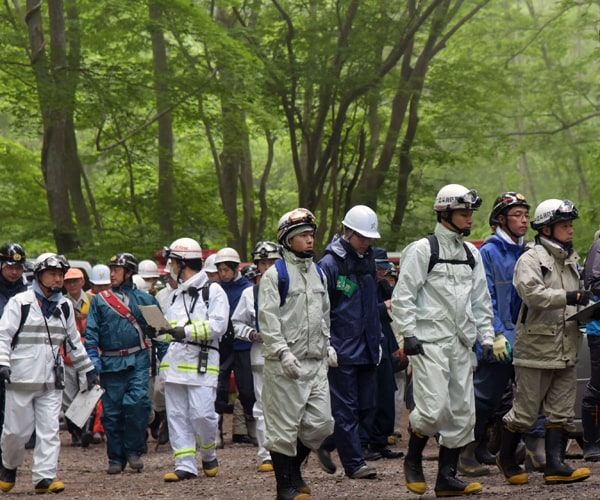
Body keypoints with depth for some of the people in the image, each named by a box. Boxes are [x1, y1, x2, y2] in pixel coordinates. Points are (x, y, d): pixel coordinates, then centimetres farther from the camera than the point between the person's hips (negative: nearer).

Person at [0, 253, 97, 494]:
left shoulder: (65, 307, 13)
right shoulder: (20, 302, -3)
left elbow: (74, 341, 23)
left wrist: (88, 369, 23)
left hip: (51, 382, 4)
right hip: (21, 378, -4)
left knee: (49, 430, -4)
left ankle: (44, 477, -4)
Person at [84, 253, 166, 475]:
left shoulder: (144, 299, 9)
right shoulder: (99, 300, 10)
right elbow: (90, 332, 6)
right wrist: (93, 359, -6)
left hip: (138, 361, -1)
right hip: (110, 363, 1)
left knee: (137, 402, -17)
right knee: (111, 411, 1)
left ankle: (133, 450, -1)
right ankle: (116, 458, 11)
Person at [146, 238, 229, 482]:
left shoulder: (213, 291, -2)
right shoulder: (176, 294, 23)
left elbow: (218, 325, -13)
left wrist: (187, 331, -20)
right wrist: (159, 332, 6)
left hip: (202, 362, -7)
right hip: (175, 360, 7)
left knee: (201, 413, -12)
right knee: (176, 416, 2)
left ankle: (209, 456, 13)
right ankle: (185, 465, 5)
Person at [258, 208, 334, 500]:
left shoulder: (318, 274, 17)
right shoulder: (274, 275, -5)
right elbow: (267, 319, -11)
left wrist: (327, 345, 16)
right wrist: (283, 352, -19)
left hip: (316, 362, 6)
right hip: (284, 365, -6)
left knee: (320, 423, 4)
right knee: (284, 426, -2)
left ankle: (294, 468, 25)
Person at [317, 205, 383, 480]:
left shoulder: (367, 261, 14)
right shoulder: (330, 263, -9)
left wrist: (377, 339, 20)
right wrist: (326, 345, -14)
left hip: (365, 348, 7)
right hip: (342, 348, -7)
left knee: (367, 405, 7)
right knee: (346, 407, -3)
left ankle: (327, 444, 22)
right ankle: (354, 463, 1)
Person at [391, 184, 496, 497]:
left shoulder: (471, 254, 16)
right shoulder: (422, 250, -5)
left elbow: (481, 301, 20)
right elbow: (402, 296, -7)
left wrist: (486, 338, 12)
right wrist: (409, 335, -14)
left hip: (460, 343, 7)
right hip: (430, 342, -7)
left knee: (462, 413, 5)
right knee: (433, 407, -17)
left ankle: (447, 477, 13)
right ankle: (413, 460, 9)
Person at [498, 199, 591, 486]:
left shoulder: (571, 261, 17)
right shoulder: (530, 260, -8)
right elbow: (533, 293, -25)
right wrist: (569, 297, -31)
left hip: (566, 351, 8)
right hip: (535, 348, -8)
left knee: (561, 412, 3)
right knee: (525, 411, 0)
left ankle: (555, 465, 3)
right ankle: (506, 458, 16)